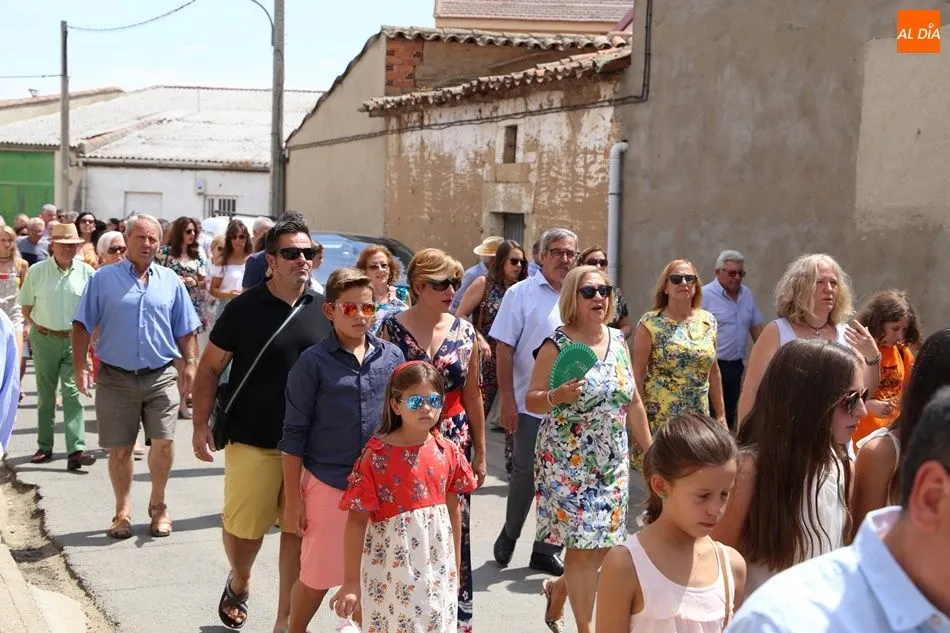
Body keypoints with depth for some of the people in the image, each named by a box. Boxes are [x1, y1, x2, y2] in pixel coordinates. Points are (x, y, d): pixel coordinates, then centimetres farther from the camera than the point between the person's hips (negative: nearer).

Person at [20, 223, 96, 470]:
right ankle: (44, 447, 21)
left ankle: (76, 450, -15)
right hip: (45, 339, 1)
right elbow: (26, 307, 7)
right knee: (45, 395, 10)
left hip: (75, 340, -1)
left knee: (73, 392, -10)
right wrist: (39, 328, -1)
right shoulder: (36, 271, -1)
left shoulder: (87, 273, -1)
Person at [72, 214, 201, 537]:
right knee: (119, 450, 5)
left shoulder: (171, 282, 9)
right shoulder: (104, 278, 2)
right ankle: (123, 512, 20)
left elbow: (185, 331, 12)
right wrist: (80, 366, -7)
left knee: (163, 443, -5)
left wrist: (190, 363, 2)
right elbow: (83, 326, 1)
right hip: (116, 378, -1)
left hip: (160, 377, 1)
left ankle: (158, 506, 15)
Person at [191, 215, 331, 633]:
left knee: (298, 530, 7)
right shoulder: (244, 308, -5)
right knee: (243, 526, 4)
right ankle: (238, 583, 37)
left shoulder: (324, 310, 3)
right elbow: (210, 367, 0)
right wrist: (201, 424, -6)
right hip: (252, 441, -2)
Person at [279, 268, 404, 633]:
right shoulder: (313, 363, -7)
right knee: (318, 577, 10)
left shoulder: (392, 357, 3)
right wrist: (293, 499, -6)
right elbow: (294, 435, -5)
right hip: (327, 485, -3)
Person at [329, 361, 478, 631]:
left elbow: (453, 510, 10)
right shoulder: (377, 456, -13)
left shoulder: (448, 452, 0)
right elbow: (357, 520, -11)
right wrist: (351, 581, -12)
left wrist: (455, 568, 16)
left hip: (437, 567, 4)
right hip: (392, 569, -4)